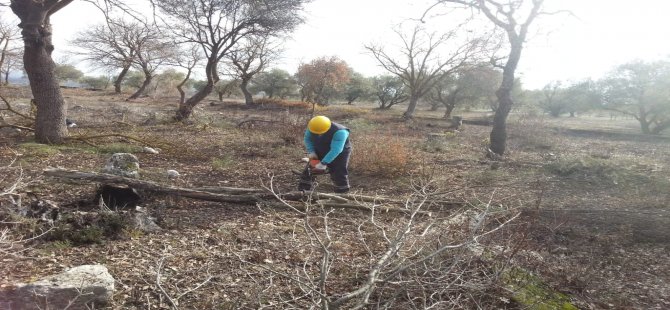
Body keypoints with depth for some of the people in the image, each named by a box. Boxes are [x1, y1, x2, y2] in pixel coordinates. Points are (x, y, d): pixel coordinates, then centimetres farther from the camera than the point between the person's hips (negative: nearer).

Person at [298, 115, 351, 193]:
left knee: (339, 175, -9)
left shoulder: (339, 132, -38)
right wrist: (312, 152, -16)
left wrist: (323, 163, -41)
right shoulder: (312, 127, -20)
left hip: (339, 154, -5)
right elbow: (307, 139, -3)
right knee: (308, 171, 9)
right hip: (319, 152, 6)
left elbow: (336, 150, -40)